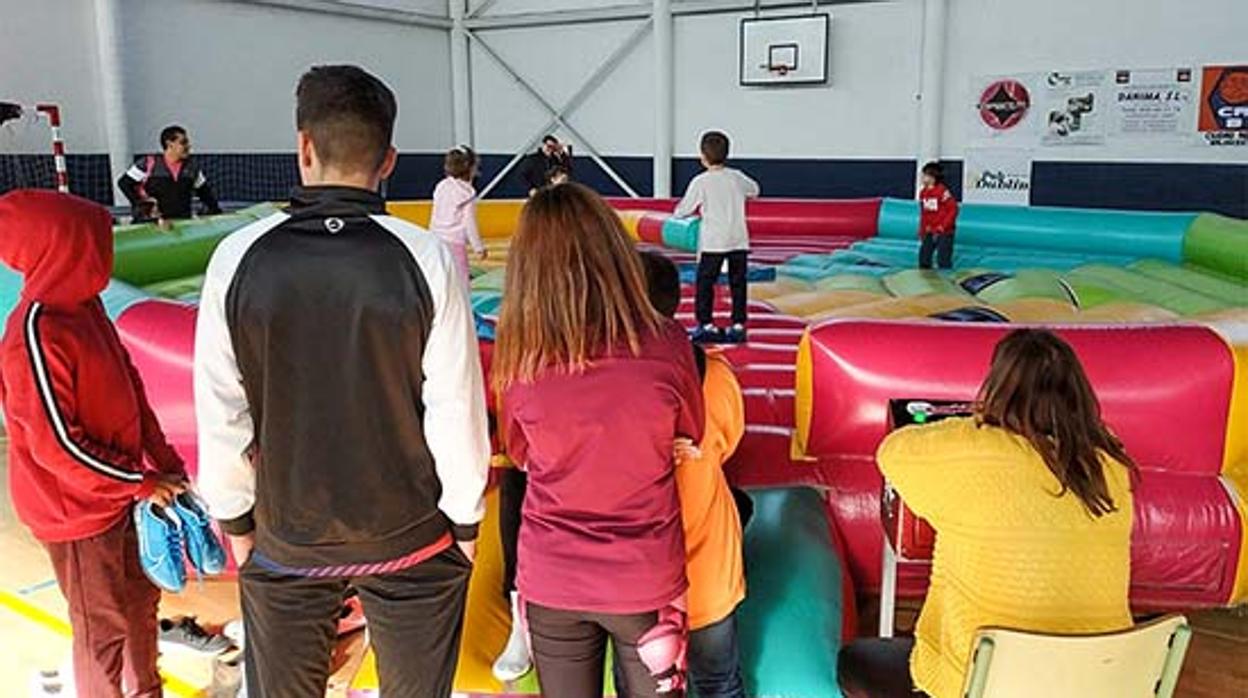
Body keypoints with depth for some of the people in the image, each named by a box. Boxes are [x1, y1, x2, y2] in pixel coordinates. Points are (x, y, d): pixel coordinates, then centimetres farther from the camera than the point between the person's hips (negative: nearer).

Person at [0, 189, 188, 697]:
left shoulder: (84, 303, -2)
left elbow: (129, 384, 5)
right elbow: (58, 446, -25)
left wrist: (164, 459, 3)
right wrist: (142, 482, -15)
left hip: (120, 490, 8)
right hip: (76, 508, -8)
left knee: (140, 596, 24)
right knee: (103, 623, 10)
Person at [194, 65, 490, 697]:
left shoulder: (238, 259, -12)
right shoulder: (428, 259, -17)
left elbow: (221, 413, -6)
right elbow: (456, 409, -13)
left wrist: (235, 519, 9)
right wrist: (466, 521, 1)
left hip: (284, 543, 2)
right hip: (411, 539, -1)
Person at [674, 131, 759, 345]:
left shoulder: (701, 182, -9)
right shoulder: (737, 177, 4)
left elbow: (683, 211, -4)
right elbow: (754, 190, 25)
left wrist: (678, 211, 17)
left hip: (713, 243, -4)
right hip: (739, 241, 4)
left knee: (705, 283, 5)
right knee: (738, 283, 8)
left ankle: (706, 325, 3)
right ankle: (738, 325, 9)